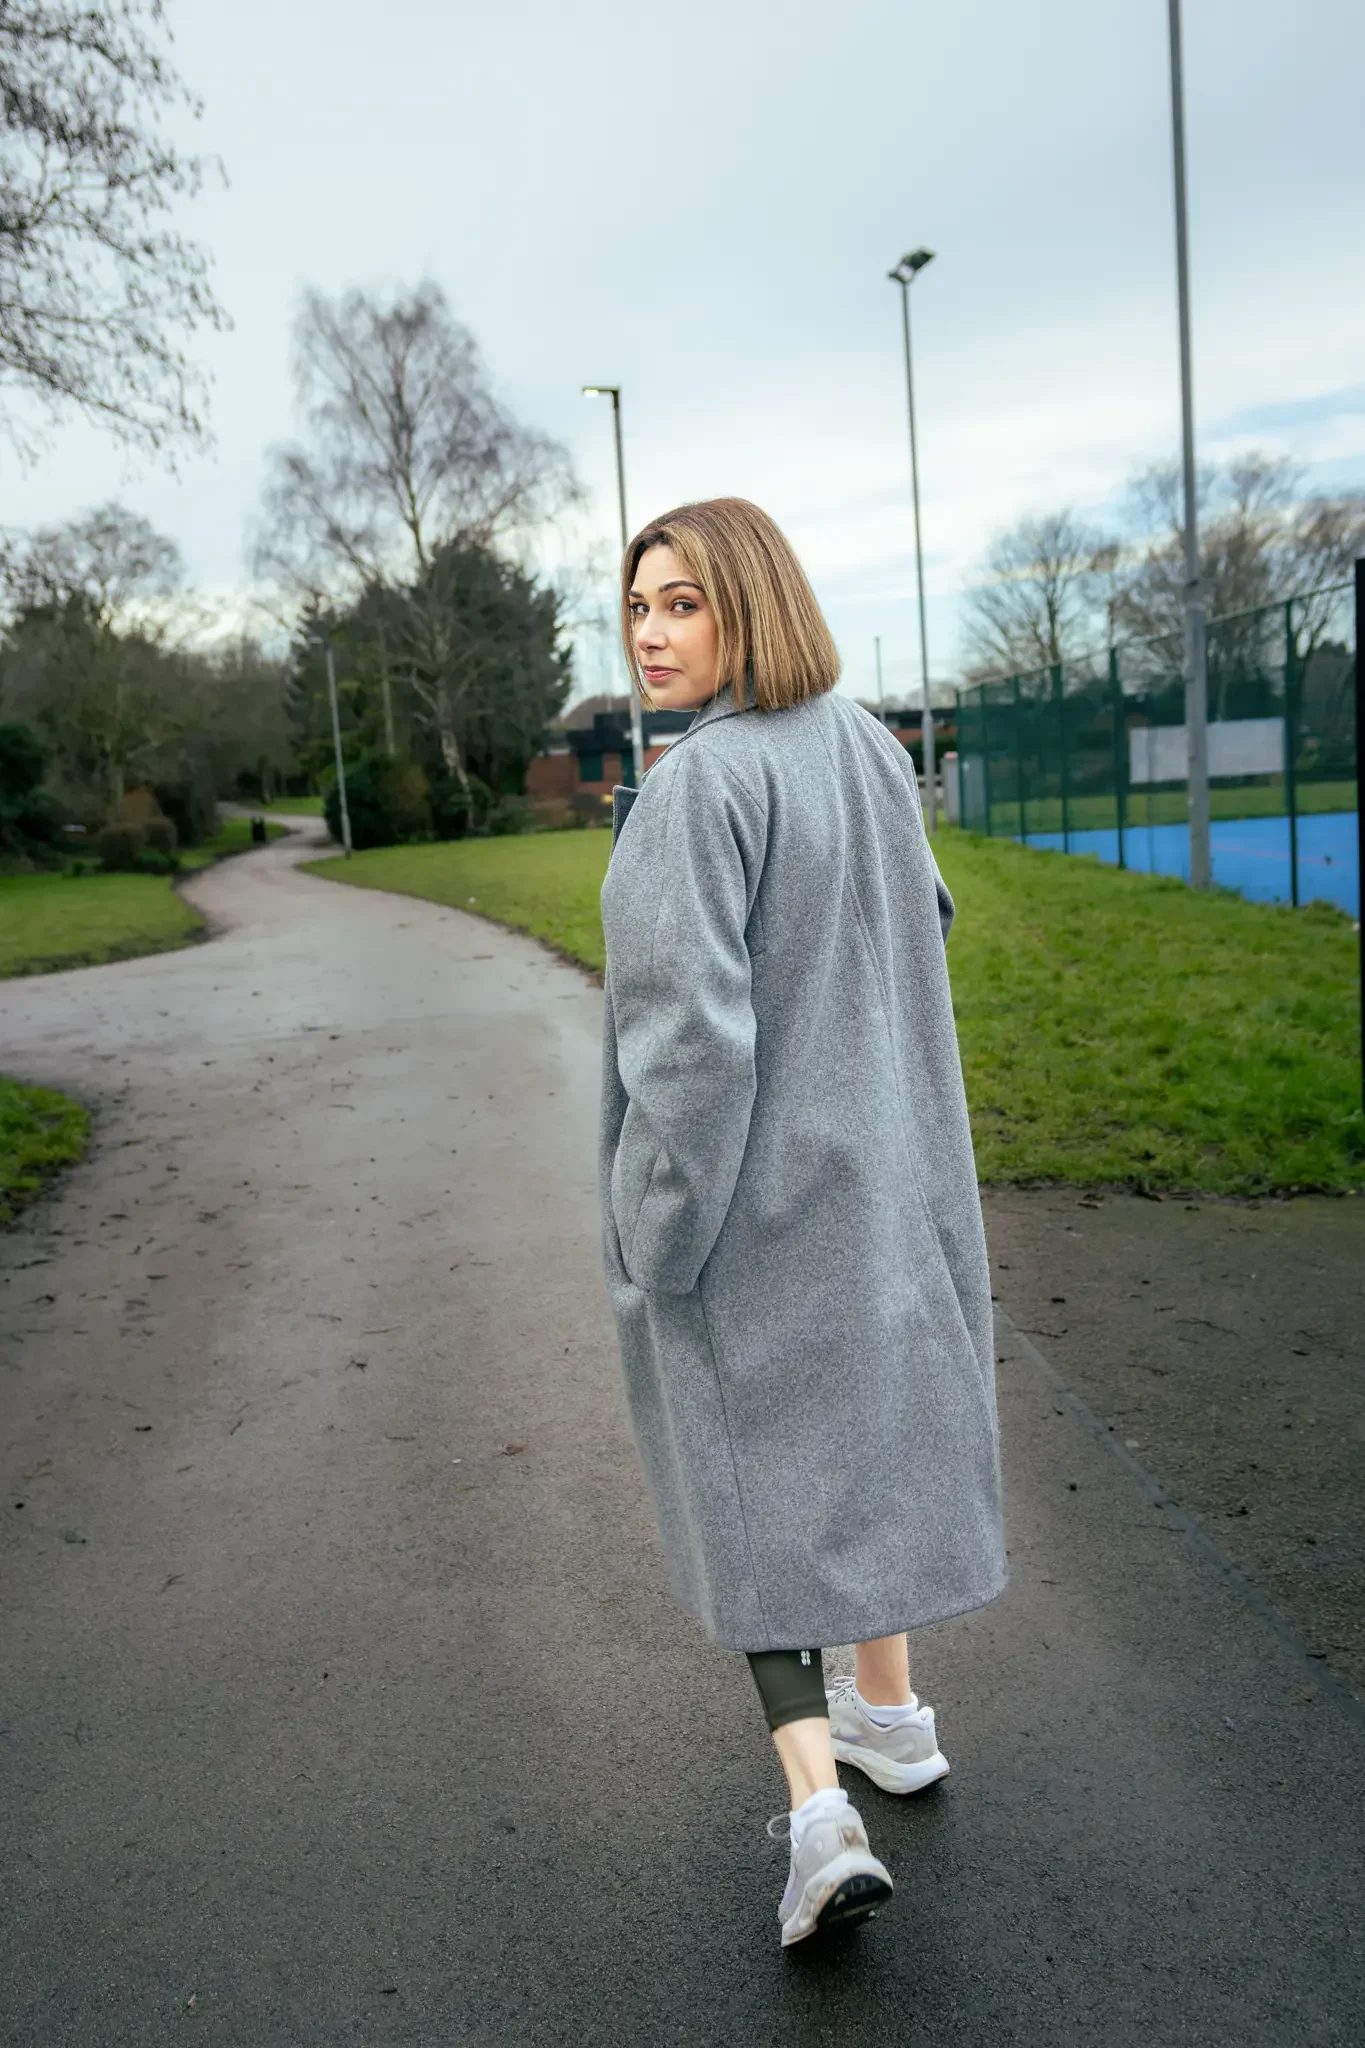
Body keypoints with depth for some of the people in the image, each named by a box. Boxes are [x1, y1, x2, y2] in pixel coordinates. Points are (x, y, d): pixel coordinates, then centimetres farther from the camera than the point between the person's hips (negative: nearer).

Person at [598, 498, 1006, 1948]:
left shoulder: (699, 786, -23)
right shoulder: (869, 751, 1)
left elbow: (693, 1030, -28)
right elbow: (924, 919, 17)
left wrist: (659, 1235, -19)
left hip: (737, 1177, -7)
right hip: (873, 1166, 7)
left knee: (745, 1461, 9)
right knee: (860, 1411, 22)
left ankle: (819, 1806, 6)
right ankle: (889, 1713, 38)